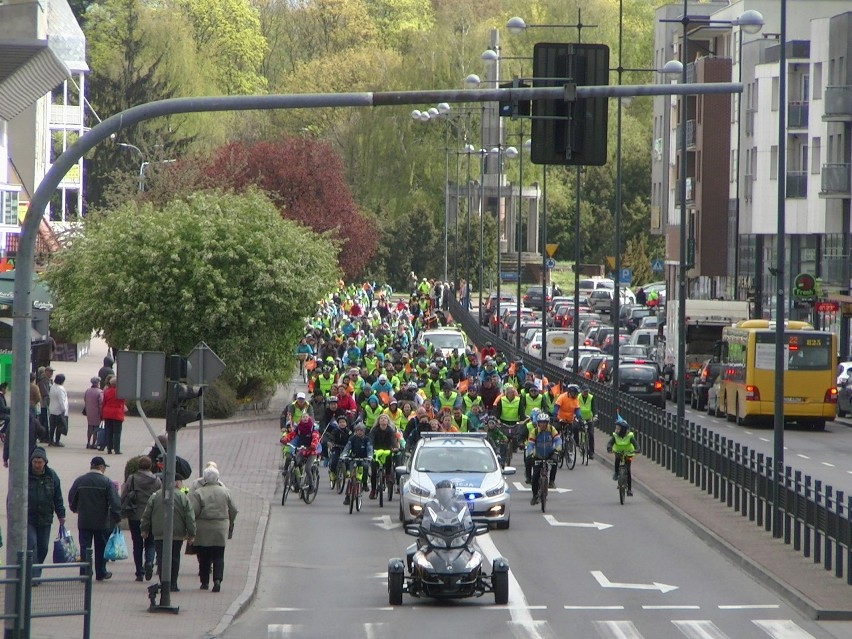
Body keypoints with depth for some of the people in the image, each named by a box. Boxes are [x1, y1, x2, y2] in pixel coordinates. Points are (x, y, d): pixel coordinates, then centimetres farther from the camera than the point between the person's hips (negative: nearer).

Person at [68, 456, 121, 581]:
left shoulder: (80, 481, 1)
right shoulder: (107, 482, -8)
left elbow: (71, 498, 10)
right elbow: (115, 502, -13)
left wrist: (76, 509, 28)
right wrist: (117, 518, -6)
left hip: (84, 521, 2)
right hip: (102, 522, -2)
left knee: (84, 547, 5)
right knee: (101, 548, 10)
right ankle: (101, 573, 17)